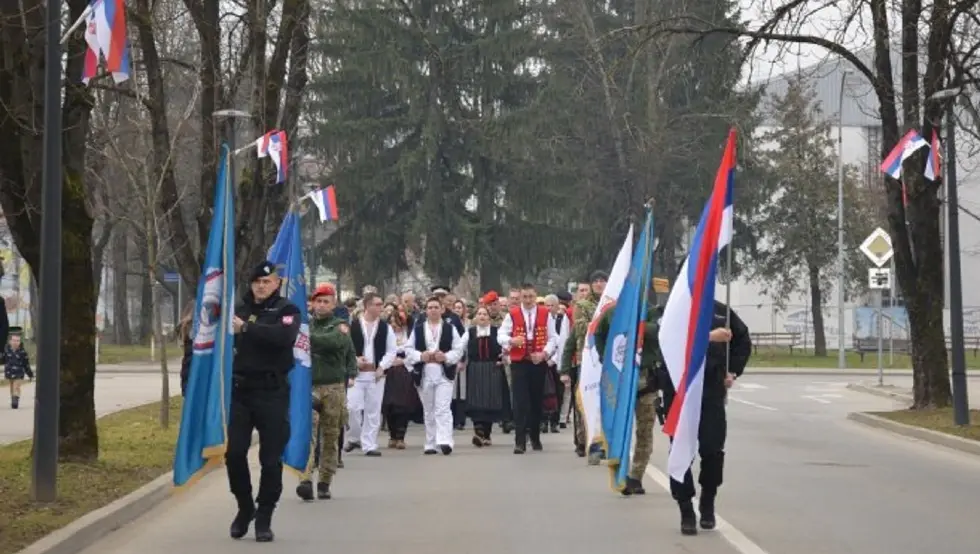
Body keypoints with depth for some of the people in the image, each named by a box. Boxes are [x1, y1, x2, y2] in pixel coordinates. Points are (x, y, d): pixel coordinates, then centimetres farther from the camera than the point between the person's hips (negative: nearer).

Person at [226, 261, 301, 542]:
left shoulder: (286, 310, -1)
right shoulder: (241, 309, 13)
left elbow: (285, 336, -23)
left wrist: (247, 328, -22)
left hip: (272, 393, -4)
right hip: (241, 390, 4)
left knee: (270, 458, 0)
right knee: (234, 453, 0)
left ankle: (264, 517, 10)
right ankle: (245, 506, 21)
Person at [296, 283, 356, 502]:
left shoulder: (340, 326, 5)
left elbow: (334, 341, -17)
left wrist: (308, 337, -17)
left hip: (334, 388, 0)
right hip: (308, 386, 0)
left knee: (330, 436, 5)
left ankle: (325, 482, 14)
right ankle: (305, 480, -22)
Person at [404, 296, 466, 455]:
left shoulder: (450, 328, 3)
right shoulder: (418, 329, 7)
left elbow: (459, 349, 1)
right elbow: (408, 349, 6)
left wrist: (446, 357, -14)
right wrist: (420, 356, -11)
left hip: (444, 374, -3)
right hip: (424, 374, 3)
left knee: (443, 409, -13)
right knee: (428, 411, 9)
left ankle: (445, 442, -21)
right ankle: (430, 445, 15)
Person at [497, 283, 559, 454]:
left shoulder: (545, 314, 4)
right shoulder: (512, 314, 0)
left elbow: (552, 338, 4)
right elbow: (501, 335, -1)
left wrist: (544, 353, -11)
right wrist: (511, 341, -23)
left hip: (539, 363, 2)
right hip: (519, 363, -2)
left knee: (537, 401, 10)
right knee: (520, 402, -9)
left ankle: (535, 438, 25)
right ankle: (520, 441, -11)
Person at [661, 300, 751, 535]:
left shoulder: (721, 310, 7)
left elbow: (743, 340, 23)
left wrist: (733, 371, 13)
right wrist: (709, 337, -30)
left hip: (712, 390, 2)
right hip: (679, 391, -2)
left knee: (713, 450, 1)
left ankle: (708, 503, 22)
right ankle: (686, 512, 10)